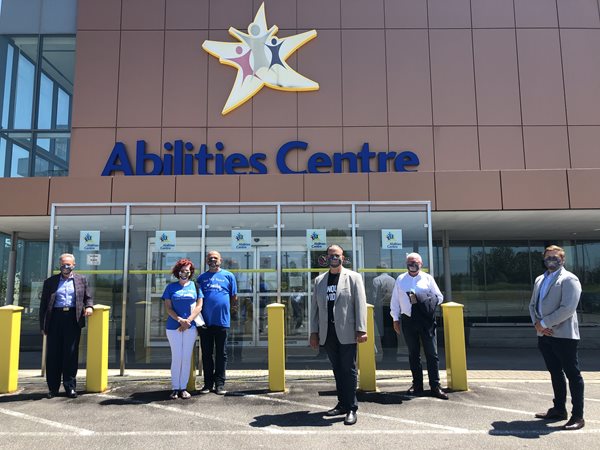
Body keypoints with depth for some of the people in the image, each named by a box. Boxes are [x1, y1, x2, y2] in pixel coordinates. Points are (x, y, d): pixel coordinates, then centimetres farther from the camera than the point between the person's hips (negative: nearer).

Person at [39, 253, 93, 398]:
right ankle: (53, 388, 13)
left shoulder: (81, 280, 13)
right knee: (53, 354, 3)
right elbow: (43, 304, 10)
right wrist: (43, 325, 5)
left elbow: (88, 297, 15)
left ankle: (70, 387, 9)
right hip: (55, 319, 1)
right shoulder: (50, 281, 12)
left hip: (73, 319, 0)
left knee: (71, 354, 1)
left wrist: (89, 307, -8)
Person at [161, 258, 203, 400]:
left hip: (190, 326, 1)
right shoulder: (171, 287, 6)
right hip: (173, 327, -1)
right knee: (176, 357, 0)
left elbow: (199, 306, 2)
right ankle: (175, 388, 10)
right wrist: (180, 320, -13)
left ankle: (183, 388, 12)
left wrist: (188, 321, -10)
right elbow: (168, 307, 0)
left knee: (187, 357, 4)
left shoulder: (195, 286, 7)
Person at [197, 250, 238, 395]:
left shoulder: (228, 276, 6)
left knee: (221, 354, 5)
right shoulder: (201, 278, 12)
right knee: (206, 354, 9)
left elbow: (234, 297, 9)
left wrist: (228, 308, 0)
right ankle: (208, 383, 18)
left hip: (222, 320, -2)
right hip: (205, 322, 2)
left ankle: (220, 383, 12)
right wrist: (198, 317, 3)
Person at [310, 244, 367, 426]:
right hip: (328, 333, 4)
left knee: (349, 370, 0)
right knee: (337, 370, 11)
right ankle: (342, 404, 22)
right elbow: (314, 307, 12)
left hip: (346, 332, -4)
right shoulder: (319, 280, 12)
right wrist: (314, 332, 8)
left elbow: (360, 304, -4)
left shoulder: (353, 277, 1)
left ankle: (351, 408, 7)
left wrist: (361, 329, -12)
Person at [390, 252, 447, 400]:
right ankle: (417, 384, 19)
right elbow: (395, 301, 11)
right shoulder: (400, 280, 9)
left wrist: (425, 300, -10)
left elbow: (439, 297, 7)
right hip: (408, 320, 1)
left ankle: (435, 386, 5)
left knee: (432, 353, -2)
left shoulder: (428, 278, 6)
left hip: (426, 320, -1)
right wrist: (396, 319, 7)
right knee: (413, 354, 9)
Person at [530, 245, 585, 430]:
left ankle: (578, 416, 6)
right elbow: (533, 304, 17)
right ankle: (559, 409, 28)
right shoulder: (540, 279, 16)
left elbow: (568, 308, -18)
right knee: (555, 373, 17)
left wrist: (544, 323, -15)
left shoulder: (568, 279, -8)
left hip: (563, 335, -7)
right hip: (544, 335, 8)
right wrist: (536, 323, -1)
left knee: (572, 374, 0)